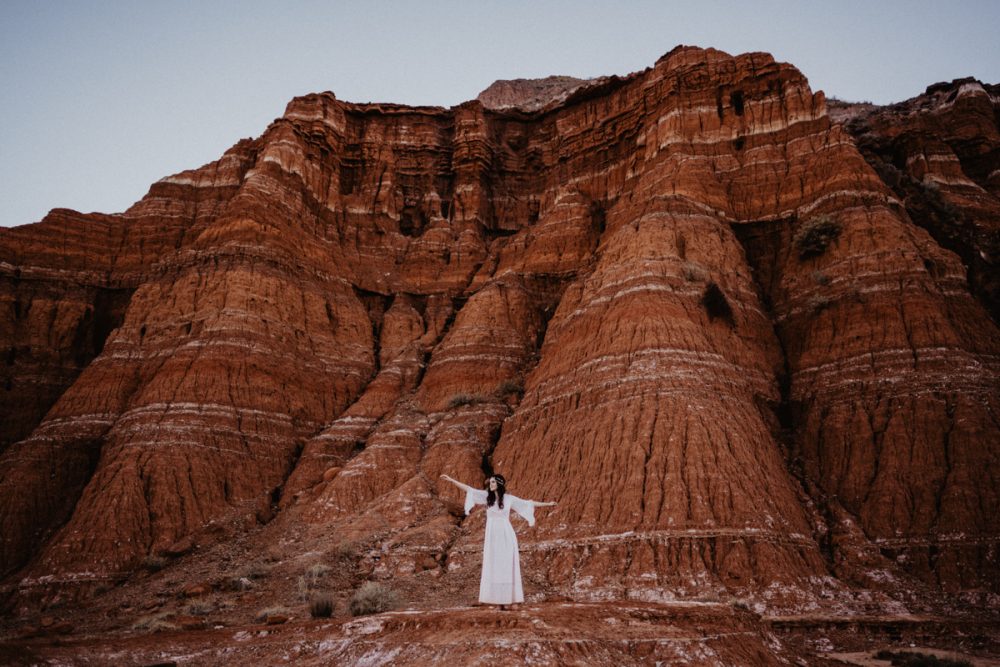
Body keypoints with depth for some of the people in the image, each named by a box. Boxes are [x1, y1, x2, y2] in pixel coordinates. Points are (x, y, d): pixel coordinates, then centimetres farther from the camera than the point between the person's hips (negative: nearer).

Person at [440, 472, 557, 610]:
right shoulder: (487, 495, 3)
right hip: (492, 535, 1)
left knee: (505, 567, 0)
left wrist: (546, 504, 13)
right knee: (492, 567, -1)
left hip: (506, 535, -1)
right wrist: (451, 480, -7)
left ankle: (504, 599, 4)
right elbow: (468, 489, -1)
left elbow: (527, 503, 11)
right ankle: (493, 598, 4)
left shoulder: (509, 498, 3)